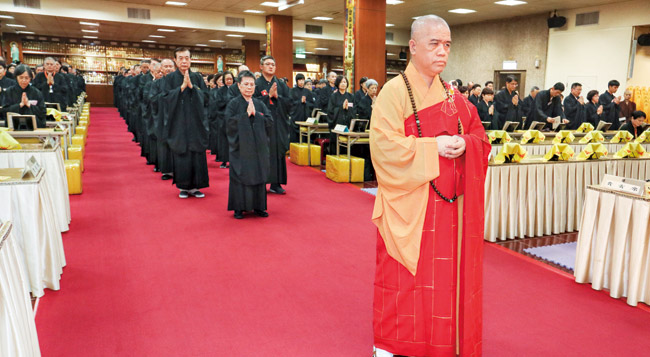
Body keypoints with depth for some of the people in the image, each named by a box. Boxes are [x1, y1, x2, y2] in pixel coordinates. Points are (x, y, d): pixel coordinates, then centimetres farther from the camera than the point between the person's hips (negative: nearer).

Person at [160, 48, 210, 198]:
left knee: (197, 154, 0)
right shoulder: (170, 78, 3)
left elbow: (206, 97, 0)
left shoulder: (197, 78, 8)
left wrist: (191, 86, -11)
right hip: (178, 123, -1)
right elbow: (166, 98, -7)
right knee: (181, 154, -1)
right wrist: (182, 87, -14)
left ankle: (195, 186, 9)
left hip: (196, 122, 2)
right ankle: (183, 186, 11)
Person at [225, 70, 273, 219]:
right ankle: (238, 208, 10)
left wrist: (255, 114, -11)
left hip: (258, 147, 4)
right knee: (240, 175, 0)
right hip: (240, 147, -3)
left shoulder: (260, 104, 8)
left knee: (258, 174, 7)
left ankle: (258, 206, 17)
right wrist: (246, 114, -16)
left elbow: (269, 122, 0)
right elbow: (230, 123, -13)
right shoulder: (233, 104, -2)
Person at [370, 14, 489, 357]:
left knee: (446, 274, 11)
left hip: (449, 203, 6)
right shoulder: (394, 91, -7)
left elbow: (480, 137, 14)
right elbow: (386, 146, -17)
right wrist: (433, 146, -17)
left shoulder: (453, 96, 11)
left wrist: (464, 144, -8)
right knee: (404, 276, 3)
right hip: (409, 203, -5)